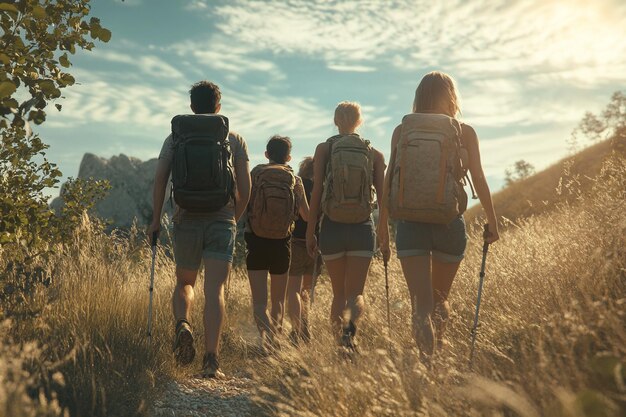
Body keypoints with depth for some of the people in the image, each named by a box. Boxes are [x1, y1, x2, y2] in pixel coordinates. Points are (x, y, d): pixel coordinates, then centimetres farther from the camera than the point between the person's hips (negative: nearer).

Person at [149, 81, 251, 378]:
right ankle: (211, 360, -10)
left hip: (186, 220, 1)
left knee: (184, 283, 18)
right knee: (214, 290, -3)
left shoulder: (175, 137, 9)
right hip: (222, 220, -1)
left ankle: (182, 324, -11)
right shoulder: (235, 140, 9)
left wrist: (156, 218, 6)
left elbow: (160, 178, -2)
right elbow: (245, 188, 5)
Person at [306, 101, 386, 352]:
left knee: (339, 293, 15)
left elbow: (316, 192, -4)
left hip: (332, 228, 0)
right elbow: (383, 198, 2)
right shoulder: (375, 154, 6)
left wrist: (310, 231, 1)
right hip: (363, 228, 0)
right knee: (355, 293, 1)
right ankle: (350, 325, -31)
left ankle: (340, 346, 16)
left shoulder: (324, 149, 2)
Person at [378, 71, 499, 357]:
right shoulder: (464, 132, 4)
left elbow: (389, 179, 3)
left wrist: (383, 227, 8)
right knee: (440, 299, 20)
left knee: (421, 305, -1)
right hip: (449, 222, 0)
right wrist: (492, 222, 9)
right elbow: (479, 180, 1)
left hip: (409, 222, 0)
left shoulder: (402, 131, 5)